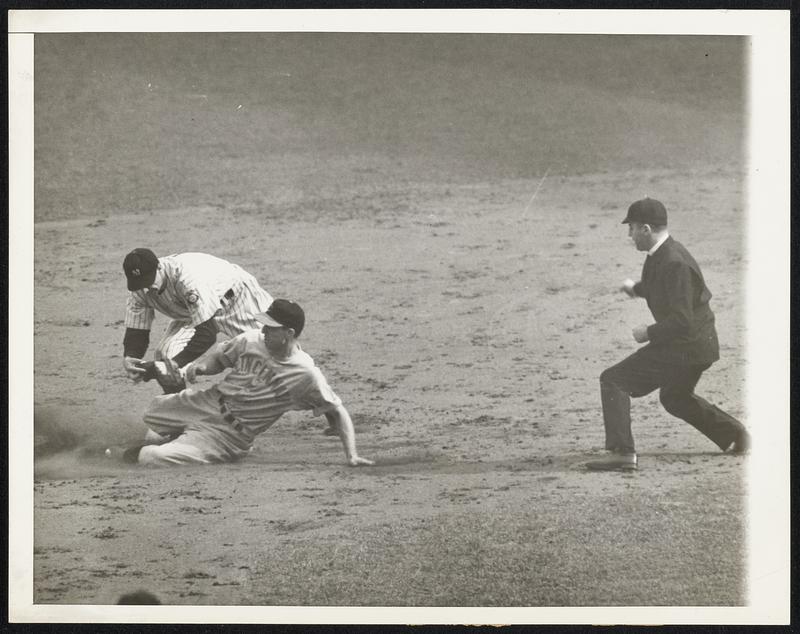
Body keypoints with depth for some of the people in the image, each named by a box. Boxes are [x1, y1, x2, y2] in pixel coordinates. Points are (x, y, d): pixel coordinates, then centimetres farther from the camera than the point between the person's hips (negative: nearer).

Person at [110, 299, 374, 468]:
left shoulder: (306, 375, -19)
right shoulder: (251, 340, -3)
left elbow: (335, 410, -12)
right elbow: (220, 354, 14)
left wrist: (351, 455, -20)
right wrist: (201, 364, -9)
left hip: (229, 434, -6)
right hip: (206, 402, 6)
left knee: (153, 459, -18)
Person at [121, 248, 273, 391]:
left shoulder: (188, 277, -43)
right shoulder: (139, 290, -22)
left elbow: (207, 332, -43)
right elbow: (136, 331, -14)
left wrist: (178, 362, -50)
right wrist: (128, 359, -35)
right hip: (191, 313, 5)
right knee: (164, 355, -15)